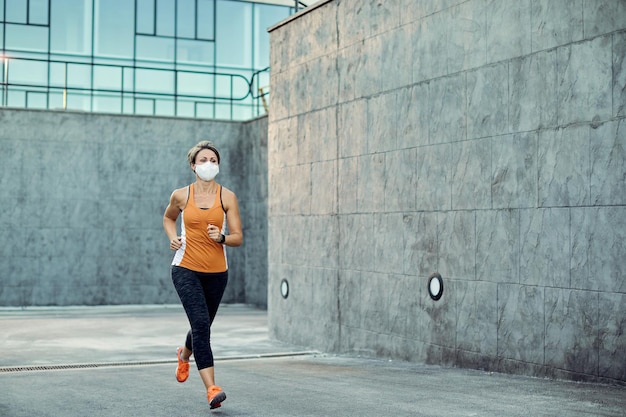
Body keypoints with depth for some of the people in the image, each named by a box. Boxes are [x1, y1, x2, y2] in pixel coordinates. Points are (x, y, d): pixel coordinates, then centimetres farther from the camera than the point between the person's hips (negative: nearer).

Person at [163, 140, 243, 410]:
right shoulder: (181, 196, -2)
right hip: (186, 269, -2)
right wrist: (173, 237, 0)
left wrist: (221, 238, -24)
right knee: (201, 323, -18)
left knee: (203, 325, 17)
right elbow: (168, 218, 20)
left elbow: (238, 238, -3)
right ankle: (211, 388, -18)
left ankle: (184, 355, 53)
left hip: (216, 272, 2)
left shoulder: (227, 197, -3)